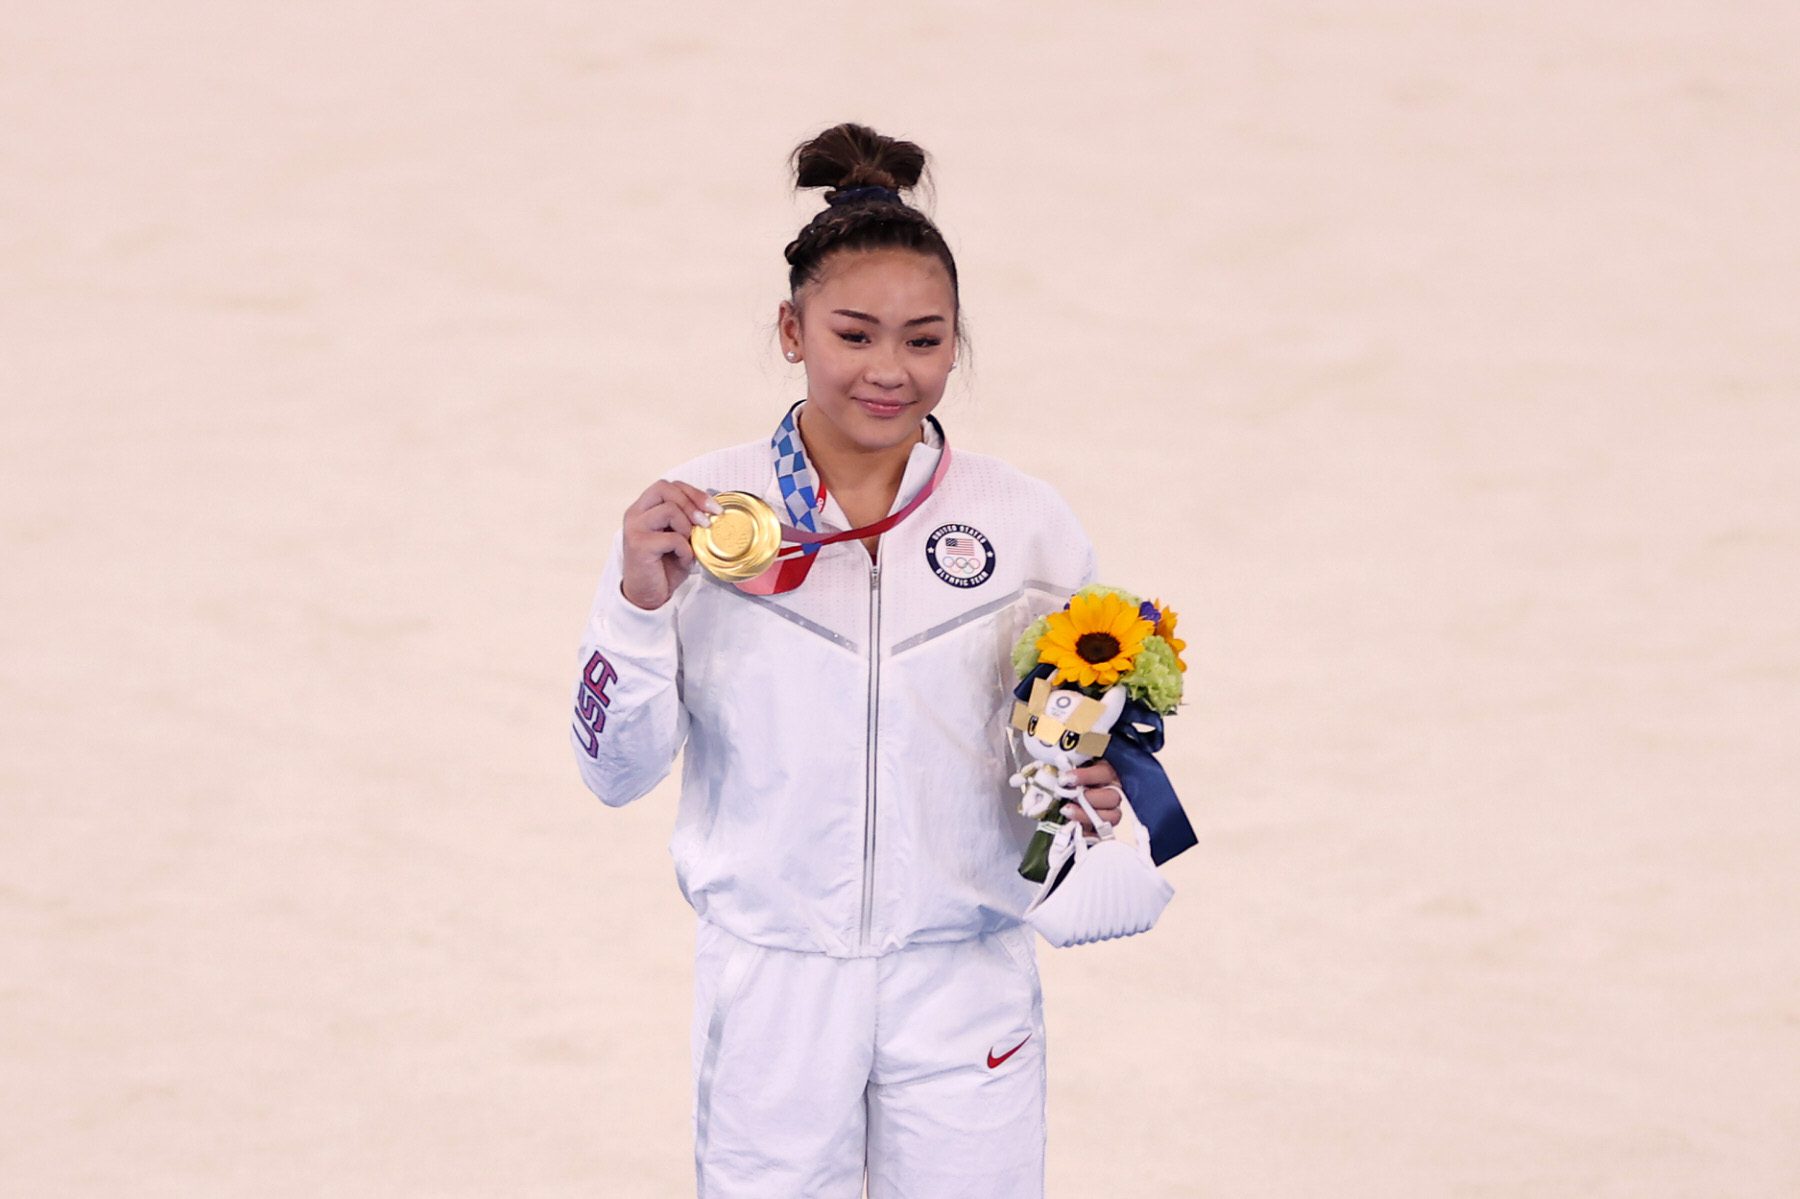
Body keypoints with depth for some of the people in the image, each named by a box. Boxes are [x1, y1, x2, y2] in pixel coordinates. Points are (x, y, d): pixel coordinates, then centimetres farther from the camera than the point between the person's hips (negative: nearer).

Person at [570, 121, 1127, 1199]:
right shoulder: (698, 515, -2)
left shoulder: (1027, 524, 1)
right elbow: (617, 771, -2)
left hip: (965, 987, 1)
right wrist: (641, 602, -16)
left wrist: (1095, 789, -12)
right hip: (772, 983, -1)